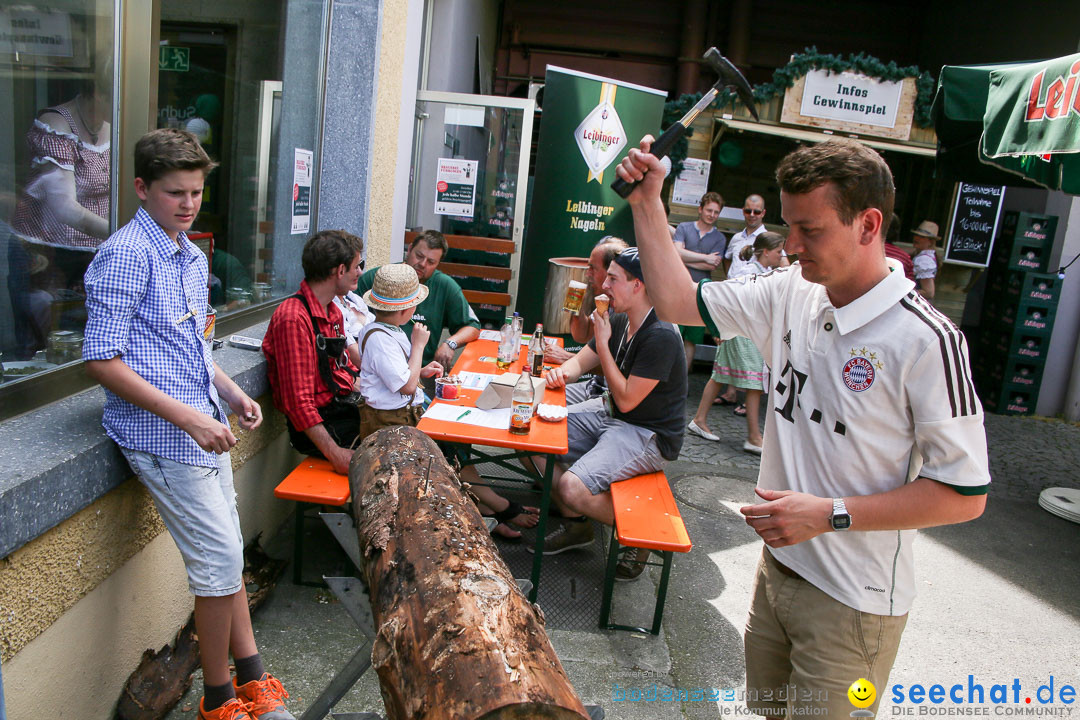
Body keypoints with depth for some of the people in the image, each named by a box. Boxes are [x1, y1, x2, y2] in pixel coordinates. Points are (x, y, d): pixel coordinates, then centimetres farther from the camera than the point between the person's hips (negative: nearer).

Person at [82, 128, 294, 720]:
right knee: (220, 559, -4)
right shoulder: (125, 255, -13)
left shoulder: (193, 256, 15)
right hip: (161, 432, -9)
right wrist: (188, 417, -21)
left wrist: (230, 393, 9)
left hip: (204, 425, 9)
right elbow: (102, 360, -18)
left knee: (225, 553, 13)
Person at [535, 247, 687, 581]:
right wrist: (562, 371, -11)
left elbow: (626, 400, -21)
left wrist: (603, 343, -17)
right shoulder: (619, 321, 6)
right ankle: (576, 524, 12)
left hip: (649, 437, -9)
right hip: (612, 421, 9)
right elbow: (581, 361, 14)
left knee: (573, 488, -28)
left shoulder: (660, 336, -21)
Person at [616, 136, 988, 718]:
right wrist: (647, 203, -2)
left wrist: (831, 514, -22)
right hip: (777, 566, 6)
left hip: (851, 603, -6)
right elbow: (678, 303, 3)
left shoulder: (926, 340, -23)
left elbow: (965, 494, -18)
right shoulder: (790, 293, -4)